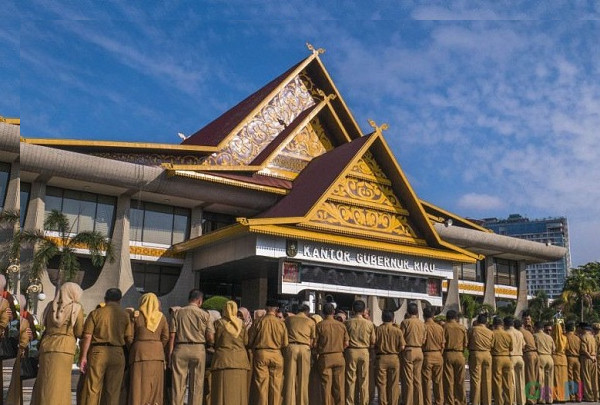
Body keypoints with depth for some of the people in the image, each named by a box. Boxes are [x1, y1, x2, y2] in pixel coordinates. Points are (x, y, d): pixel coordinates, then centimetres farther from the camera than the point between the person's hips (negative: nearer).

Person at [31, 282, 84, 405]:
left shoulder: (51, 306, 12)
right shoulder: (76, 308, -1)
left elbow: (45, 326, 15)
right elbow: (79, 333, -1)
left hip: (47, 344, 4)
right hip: (64, 347, -4)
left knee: (43, 382, 13)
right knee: (58, 385, -2)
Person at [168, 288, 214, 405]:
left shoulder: (178, 313, 5)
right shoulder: (204, 314, 1)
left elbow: (172, 336, 0)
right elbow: (211, 338, -2)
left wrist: (170, 354, 3)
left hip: (180, 349, 1)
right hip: (198, 350, -1)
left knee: (178, 385, 4)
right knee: (197, 385, 6)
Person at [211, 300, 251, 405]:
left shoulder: (219, 323, -1)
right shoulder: (241, 324, 4)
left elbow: (214, 342, 1)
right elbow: (246, 342, 6)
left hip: (223, 360, -2)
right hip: (240, 360, 2)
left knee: (223, 392, -1)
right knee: (238, 391, 7)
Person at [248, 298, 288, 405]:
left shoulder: (258, 322, -7)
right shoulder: (281, 323, -6)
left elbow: (250, 341, 0)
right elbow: (285, 344, -1)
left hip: (260, 354, 0)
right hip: (276, 356, 0)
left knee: (262, 385, 5)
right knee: (276, 385, 8)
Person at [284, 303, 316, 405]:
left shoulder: (288, 319, 12)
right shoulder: (311, 322, 9)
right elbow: (312, 341, 5)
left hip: (291, 347, 1)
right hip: (304, 348, -1)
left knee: (290, 378, 1)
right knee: (303, 379, 4)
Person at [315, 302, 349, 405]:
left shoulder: (320, 325, -7)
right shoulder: (341, 325, 0)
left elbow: (315, 343, -5)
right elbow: (346, 343, 3)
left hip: (325, 358, -2)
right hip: (339, 357, 2)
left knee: (326, 385, 3)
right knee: (339, 385, 9)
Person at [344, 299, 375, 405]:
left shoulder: (347, 323, -6)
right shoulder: (369, 324, -4)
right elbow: (373, 341, 2)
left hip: (351, 351, -1)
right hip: (364, 352, 1)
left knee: (350, 379, 5)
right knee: (364, 379, 8)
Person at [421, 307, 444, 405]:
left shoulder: (423, 327, -10)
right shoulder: (440, 327, 2)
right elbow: (443, 344, 6)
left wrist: (422, 353, 7)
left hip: (427, 356, -4)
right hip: (438, 356, 4)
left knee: (426, 381, 2)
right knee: (438, 381, 12)